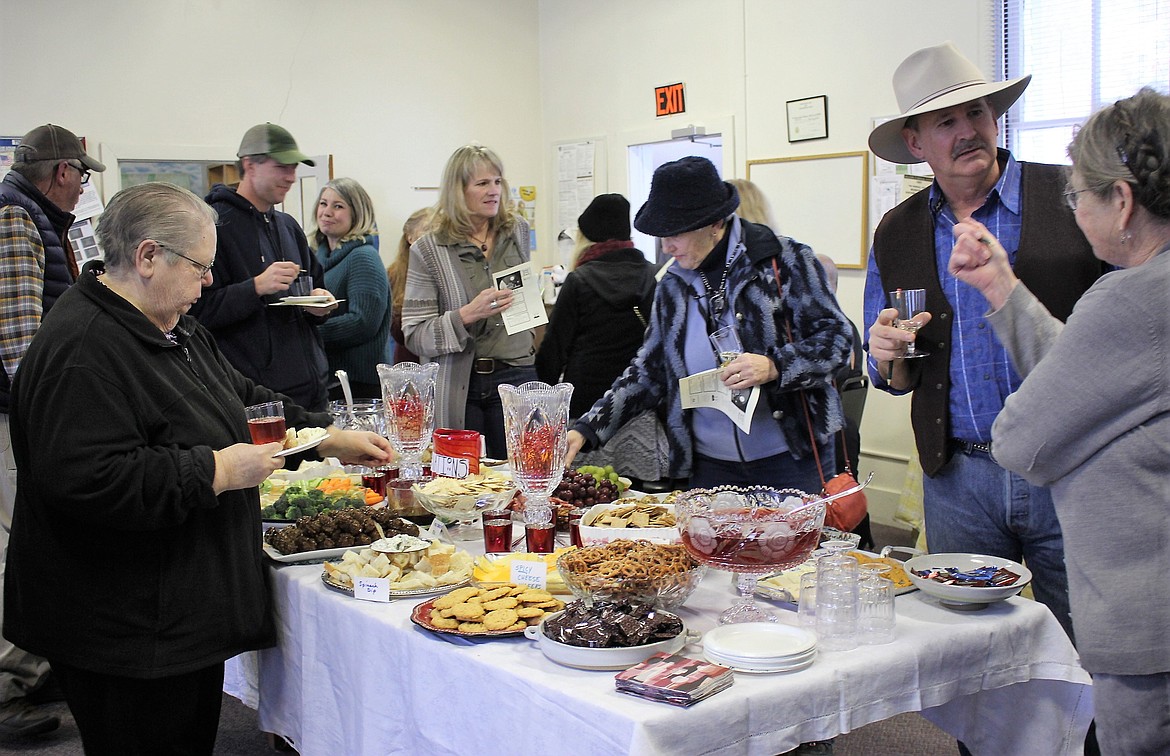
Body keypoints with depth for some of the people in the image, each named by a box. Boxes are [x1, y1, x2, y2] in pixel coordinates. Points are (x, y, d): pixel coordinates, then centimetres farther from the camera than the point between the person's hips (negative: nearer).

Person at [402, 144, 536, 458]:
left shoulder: (517, 230, 6)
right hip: (458, 385, -2)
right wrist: (468, 315, -21)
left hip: (515, 376, 3)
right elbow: (415, 337, -9)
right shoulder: (429, 250, -5)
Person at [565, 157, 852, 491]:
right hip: (712, 465, 4)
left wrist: (774, 367, -24)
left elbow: (836, 337, -7)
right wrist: (586, 430, -1)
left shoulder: (785, 259, -7)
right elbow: (648, 372, 9)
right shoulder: (672, 287, 6)